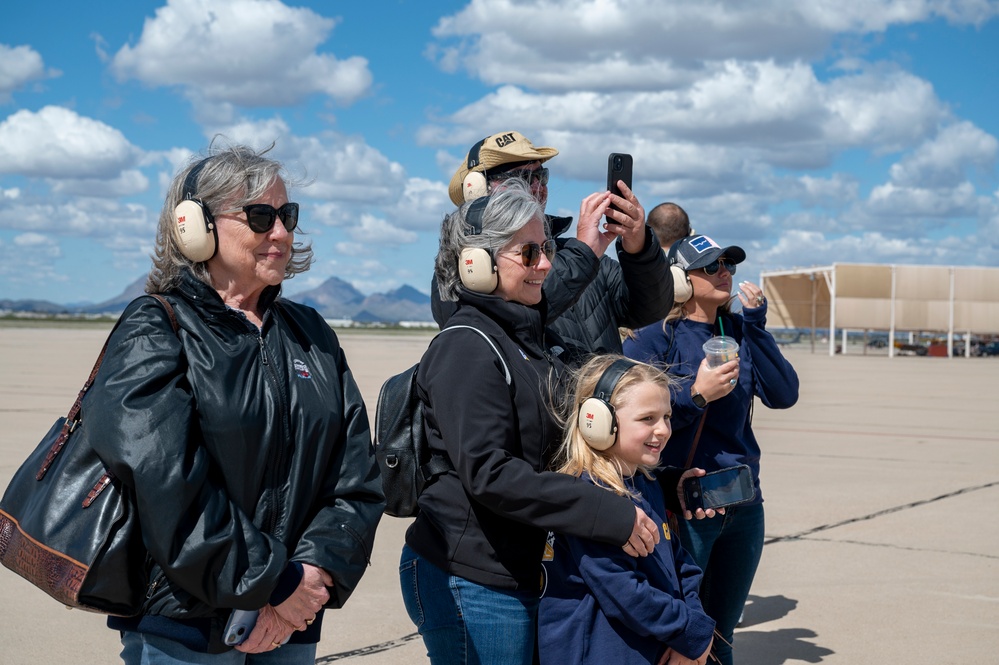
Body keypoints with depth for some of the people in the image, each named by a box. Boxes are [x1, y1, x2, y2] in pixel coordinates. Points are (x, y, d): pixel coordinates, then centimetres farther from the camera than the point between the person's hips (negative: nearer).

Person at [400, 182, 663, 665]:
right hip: (470, 581, -9)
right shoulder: (467, 347, -15)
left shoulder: (528, 335, 14)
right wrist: (610, 515, -26)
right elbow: (487, 472, -24)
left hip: (521, 571, 9)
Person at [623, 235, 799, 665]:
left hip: (743, 506, 5)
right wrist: (695, 394, -23)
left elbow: (783, 396, -3)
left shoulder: (738, 331, 8)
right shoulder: (653, 337, -8)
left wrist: (756, 325, -9)